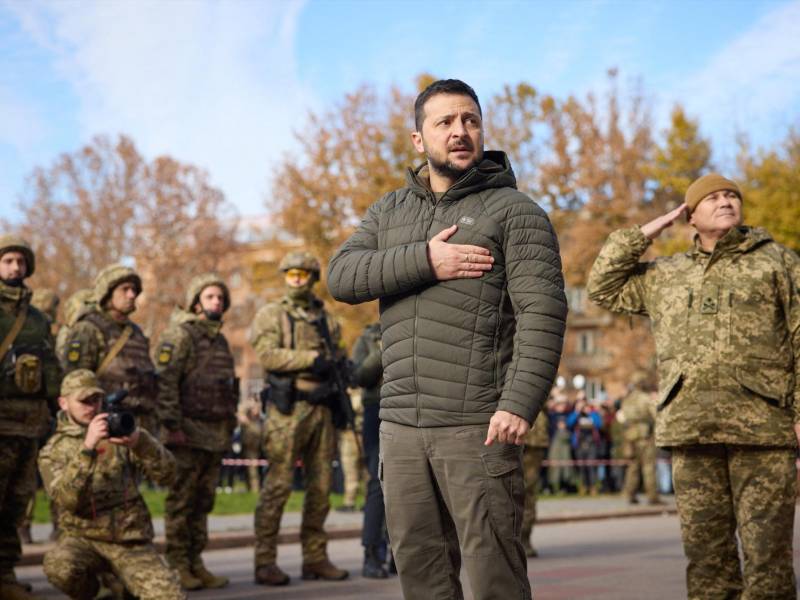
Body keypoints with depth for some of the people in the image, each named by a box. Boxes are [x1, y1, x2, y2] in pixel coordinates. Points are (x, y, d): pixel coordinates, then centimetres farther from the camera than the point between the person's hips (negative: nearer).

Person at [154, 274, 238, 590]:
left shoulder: (219, 339, 19)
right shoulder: (179, 335, -8)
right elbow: (165, 382, -16)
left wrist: (230, 423, 20)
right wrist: (172, 426, -20)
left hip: (216, 434, 8)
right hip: (189, 433, -8)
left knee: (203, 502, 10)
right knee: (181, 501, -3)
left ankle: (195, 562, 15)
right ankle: (178, 566, 1)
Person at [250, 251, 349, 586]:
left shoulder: (326, 319, 19)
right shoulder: (271, 315, 3)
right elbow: (267, 355, -13)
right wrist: (311, 358, -18)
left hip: (322, 408, 6)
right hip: (288, 408, -5)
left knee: (320, 486, 6)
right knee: (278, 485, -8)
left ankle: (316, 558, 13)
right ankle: (265, 562, -5)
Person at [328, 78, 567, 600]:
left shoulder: (514, 211, -1)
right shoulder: (390, 211, 17)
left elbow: (542, 313, -11)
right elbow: (342, 276, 2)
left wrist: (520, 404, -23)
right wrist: (423, 261, -13)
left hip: (478, 427, -5)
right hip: (401, 426, 5)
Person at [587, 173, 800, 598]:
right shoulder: (665, 275, 19)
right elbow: (604, 287, 20)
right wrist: (645, 233, 14)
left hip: (761, 422, -3)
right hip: (691, 428, 3)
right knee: (705, 551, 4)